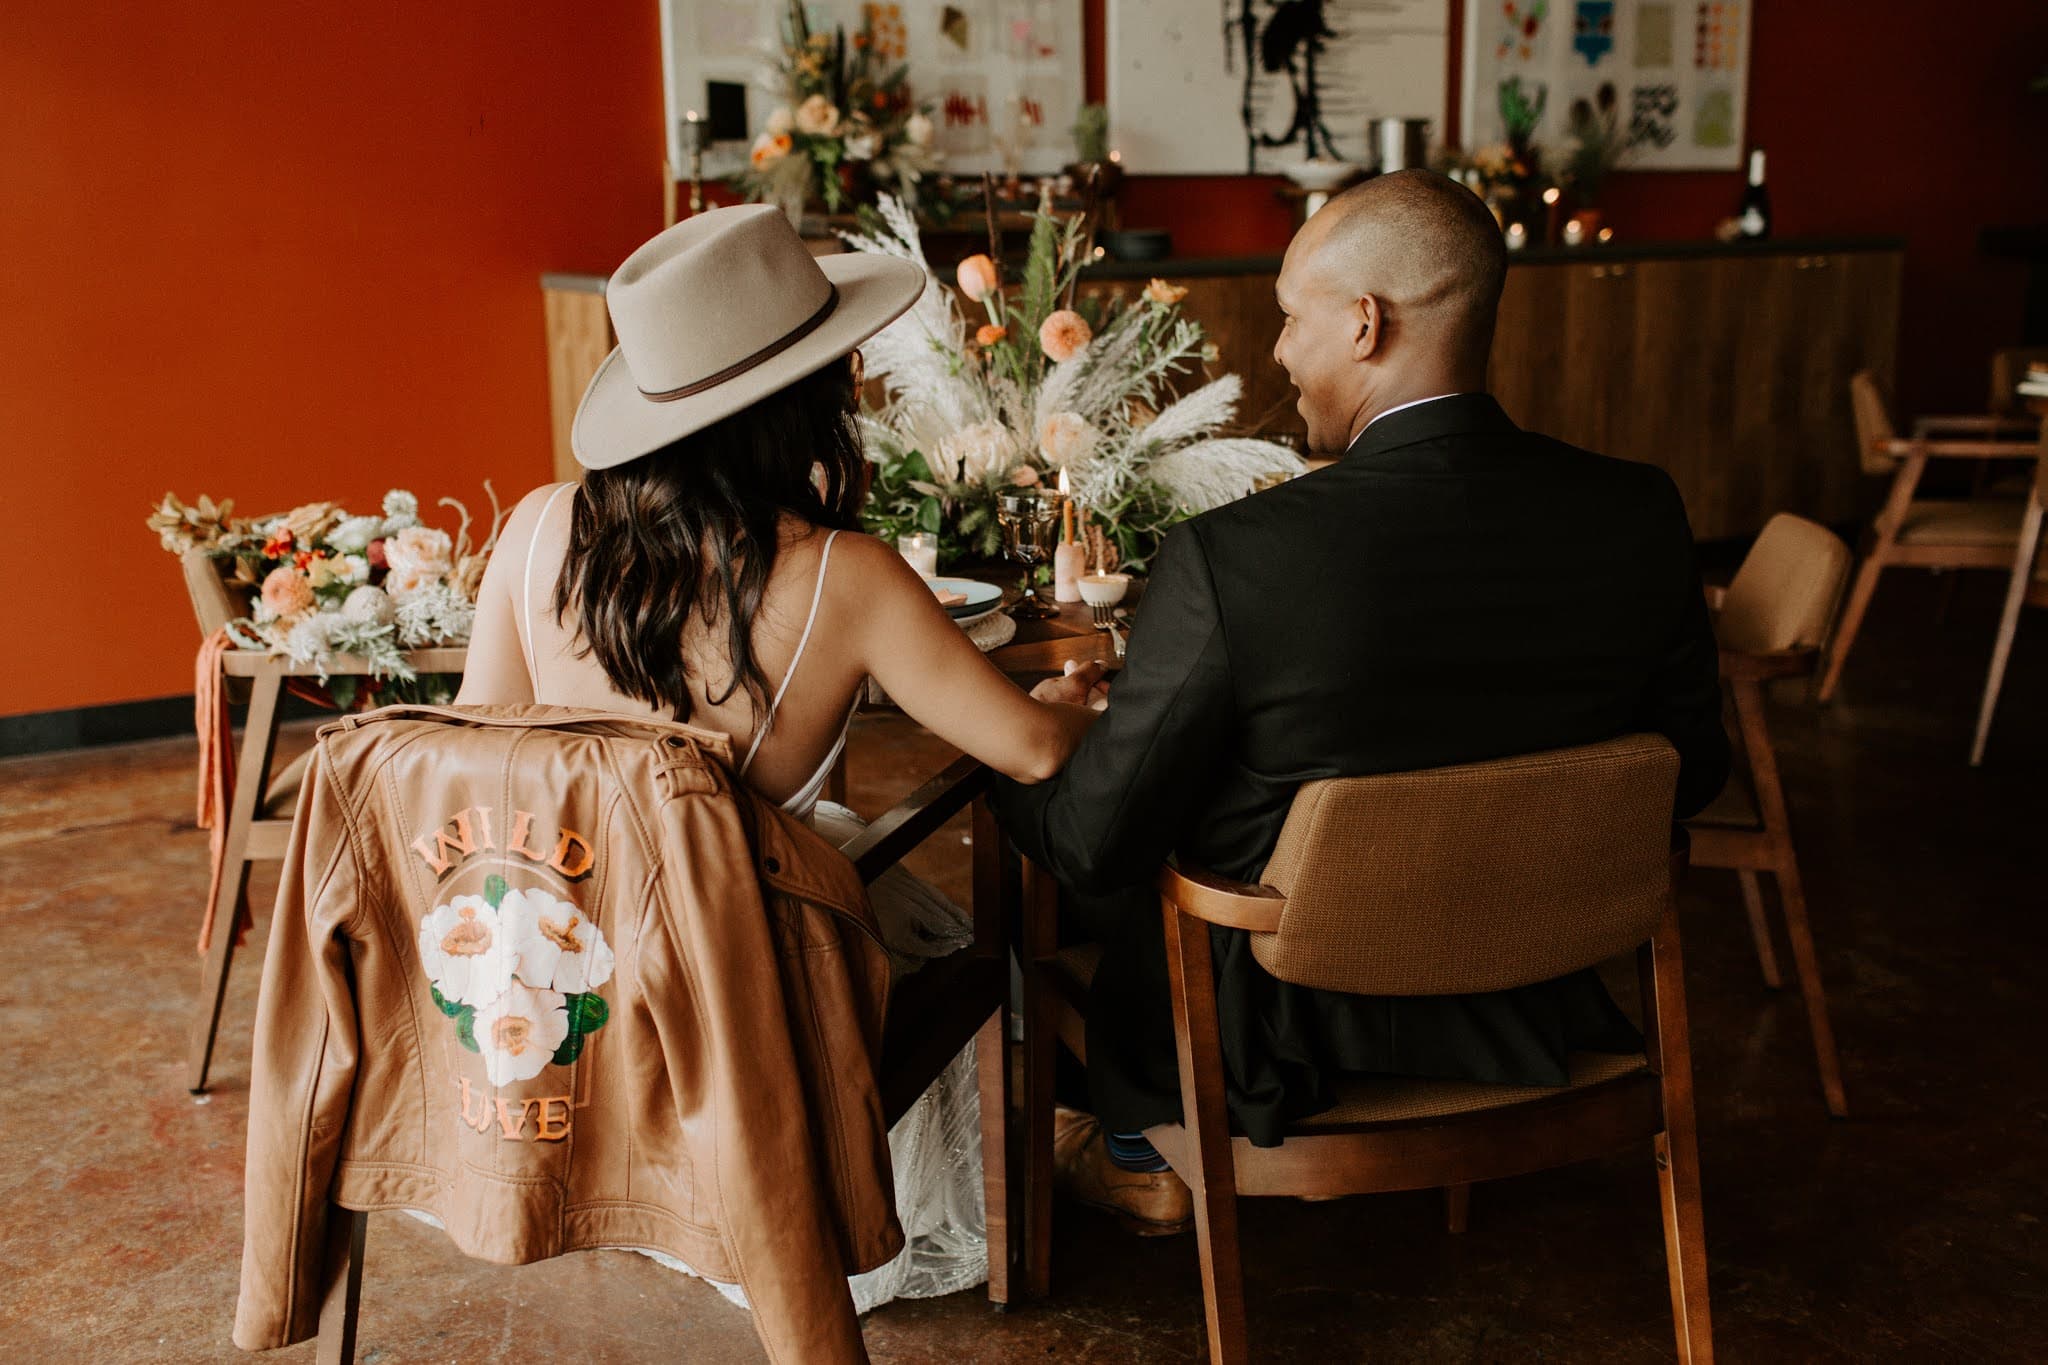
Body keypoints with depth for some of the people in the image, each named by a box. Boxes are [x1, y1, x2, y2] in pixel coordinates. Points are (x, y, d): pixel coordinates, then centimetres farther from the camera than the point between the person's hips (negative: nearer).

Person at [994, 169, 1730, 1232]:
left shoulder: (1228, 557, -29)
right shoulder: (1639, 514, -14)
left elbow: (1095, 845, -20)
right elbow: (1692, 772, 0)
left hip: (1301, 1028, -5)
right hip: (1548, 1005, 5)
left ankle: (1145, 1155, 45)